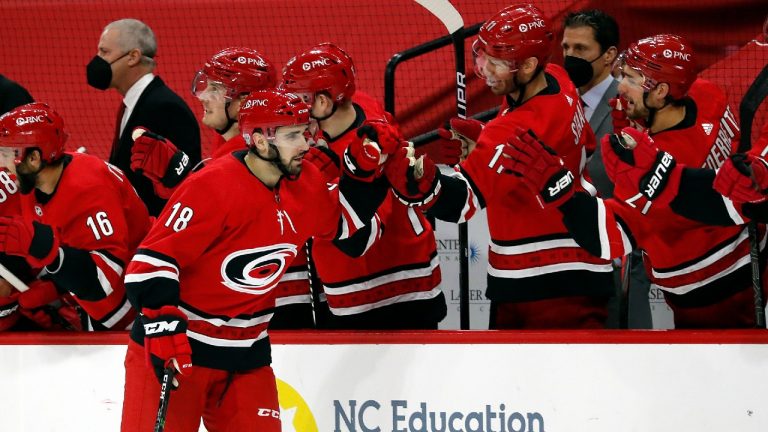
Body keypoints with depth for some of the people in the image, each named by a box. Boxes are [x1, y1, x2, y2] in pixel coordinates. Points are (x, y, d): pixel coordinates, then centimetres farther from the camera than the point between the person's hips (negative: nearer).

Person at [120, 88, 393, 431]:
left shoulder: (304, 183, 1)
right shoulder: (213, 187, -23)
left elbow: (341, 222, 21)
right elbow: (155, 257, -24)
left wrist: (363, 171, 4)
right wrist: (163, 326, -33)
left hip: (246, 351, 7)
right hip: (173, 339, -7)